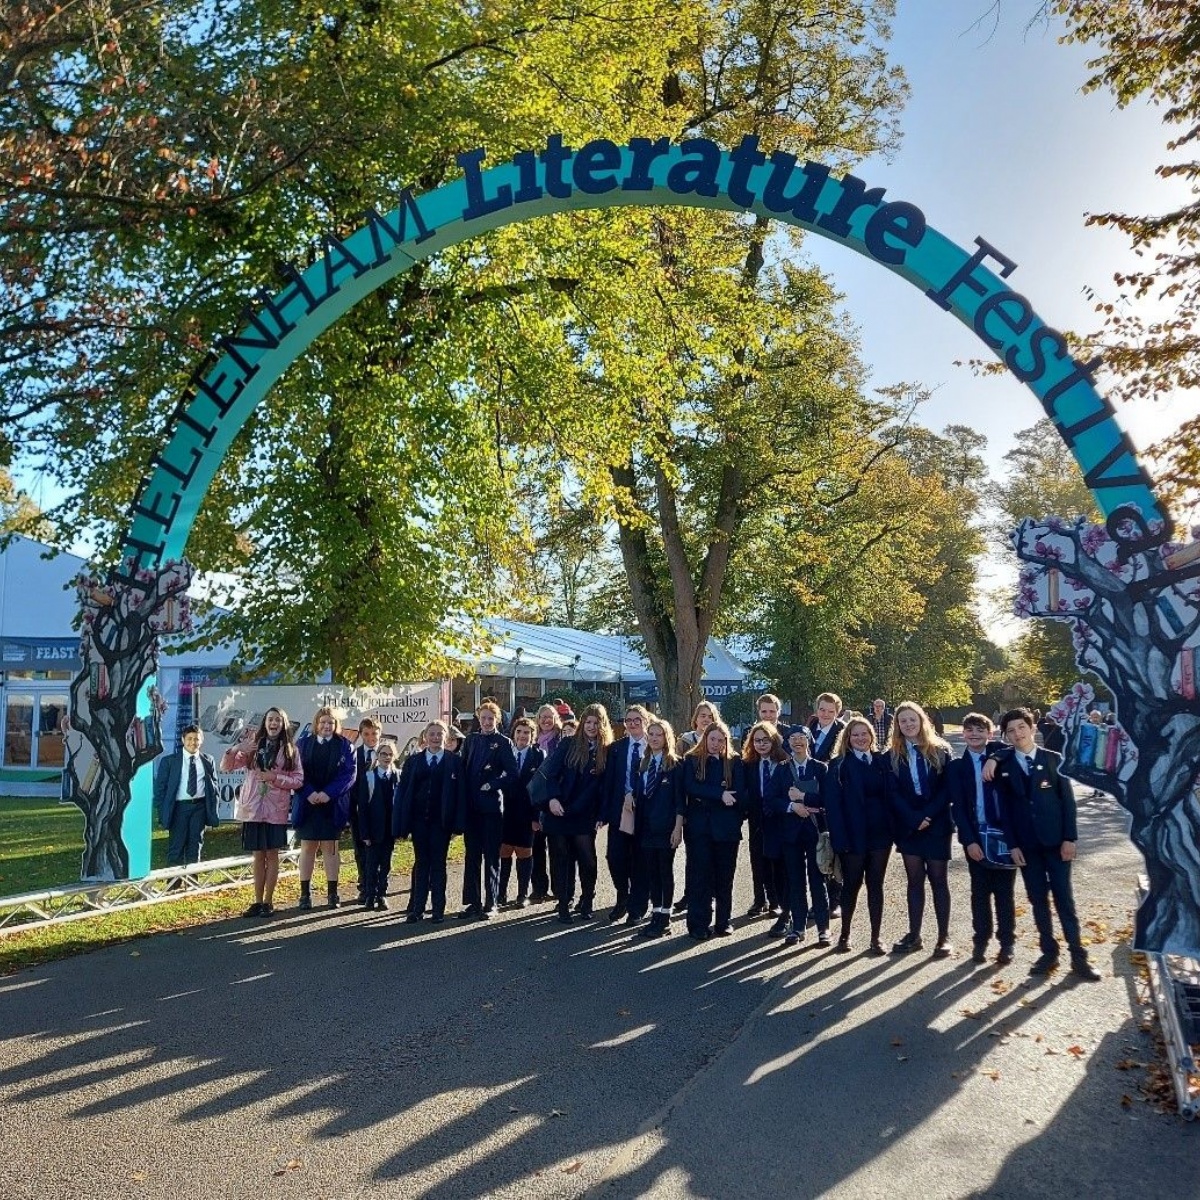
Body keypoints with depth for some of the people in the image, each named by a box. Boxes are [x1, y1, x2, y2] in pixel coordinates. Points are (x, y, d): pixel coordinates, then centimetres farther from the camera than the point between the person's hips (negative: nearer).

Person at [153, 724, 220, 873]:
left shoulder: (208, 761, 7)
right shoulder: (169, 761, 0)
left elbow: (214, 786, 11)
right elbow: (160, 787, 0)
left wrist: (213, 812, 4)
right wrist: (162, 813, -7)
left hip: (200, 806, 2)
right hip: (179, 806, -2)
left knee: (195, 847, 10)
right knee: (176, 848, 0)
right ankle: (174, 883, 6)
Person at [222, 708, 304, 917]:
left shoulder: (290, 750, 2)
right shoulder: (253, 745, 7)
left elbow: (298, 780, -2)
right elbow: (226, 767, 4)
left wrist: (275, 777, -16)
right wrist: (236, 749, -14)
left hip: (276, 809, -2)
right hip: (253, 807, 2)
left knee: (272, 855, 3)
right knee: (258, 856, 8)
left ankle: (268, 902, 12)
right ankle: (258, 902, 16)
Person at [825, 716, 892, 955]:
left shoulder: (883, 761, 6)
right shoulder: (839, 765, -5)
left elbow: (890, 796, 7)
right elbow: (832, 803, -9)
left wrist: (892, 828, -2)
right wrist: (839, 837, -16)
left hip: (879, 833, 2)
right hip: (852, 834, -2)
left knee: (875, 885, 8)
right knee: (851, 884, 8)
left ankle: (876, 937, 16)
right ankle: (845, 935, 23)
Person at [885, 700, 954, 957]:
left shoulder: (940, 751, 0)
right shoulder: (893, 756, 5)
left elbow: (947, 788, -6)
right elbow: (893, 793, -2)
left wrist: (928, 816, -15)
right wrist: (914, 819, -13)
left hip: (936, 824, -2)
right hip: (908, 826, 2)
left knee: (938, 880, 3)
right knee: (915, 880, 7)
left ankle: (944, 938, 9)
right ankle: (914, 935, 14)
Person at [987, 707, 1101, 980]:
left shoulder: (1053, 759, 0)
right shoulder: (1003, 767, 2)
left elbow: (1068, 800, -1)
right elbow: (1004, 809, 3)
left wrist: (1069, 838, -7)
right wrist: (1012, 845, -4)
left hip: (1055, 840, -1)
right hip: (1026, 844, 2)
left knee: (1064, 898, 1)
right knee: (1038, 899, 7)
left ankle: (1078, 955, 9)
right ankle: (1049, 952, 16)